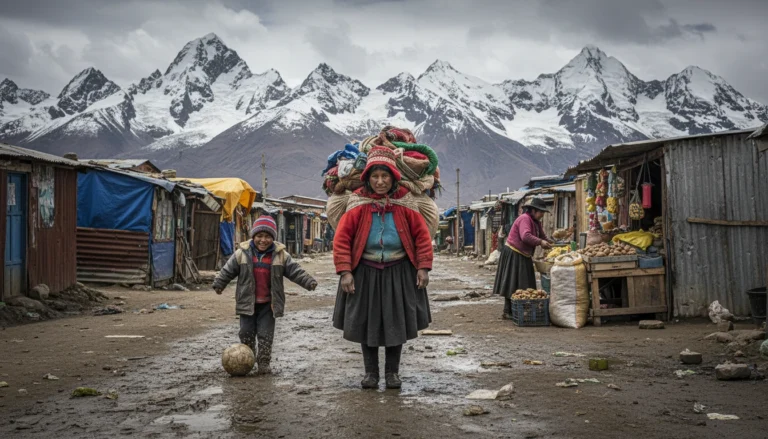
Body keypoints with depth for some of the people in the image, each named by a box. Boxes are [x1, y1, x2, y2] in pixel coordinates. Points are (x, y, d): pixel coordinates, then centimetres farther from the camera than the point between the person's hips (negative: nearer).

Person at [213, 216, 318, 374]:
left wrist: (309, 282, -13)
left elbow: (295, 271, -4)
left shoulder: (280, 255, -3)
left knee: (265, 334, 2)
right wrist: (219, 284, 4)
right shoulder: (242, 252, -3)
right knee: (246, 332, 7)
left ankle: (264, 363, 10)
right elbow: (228, 270, 5)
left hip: (268, 303, -1)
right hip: (247, 302, 1)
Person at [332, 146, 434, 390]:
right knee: (366, 321, 6)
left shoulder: (405, 202, -5)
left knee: (397, 321, 5)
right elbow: (342, 238, -7)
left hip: (399, 272, 0)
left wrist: (423, 267, -7)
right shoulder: (358, 203, -8)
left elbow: (422, 235, -1)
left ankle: (392, 372, 21)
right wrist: (345, 272, -13)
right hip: (365, 272, 0)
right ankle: (370, 372, 21)